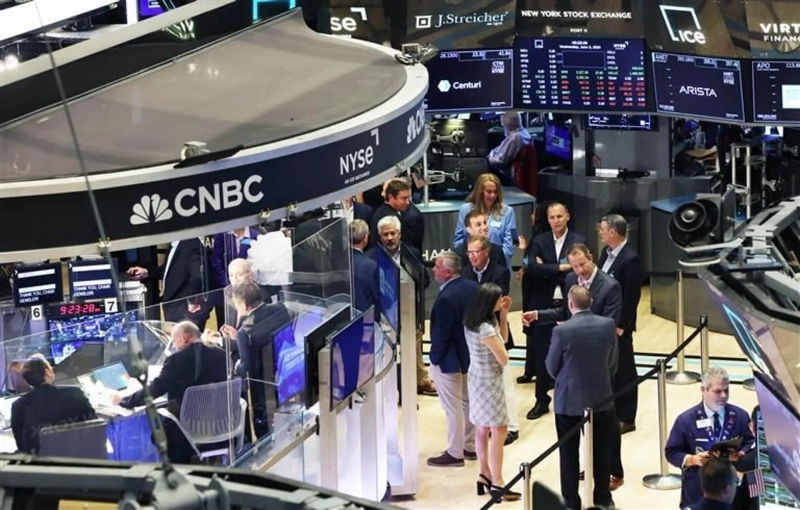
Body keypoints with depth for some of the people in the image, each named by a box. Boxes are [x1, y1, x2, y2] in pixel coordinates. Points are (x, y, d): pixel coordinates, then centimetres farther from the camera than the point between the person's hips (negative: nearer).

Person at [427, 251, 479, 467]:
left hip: (448, 359, -9)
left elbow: (442, 333, -23)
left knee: (453, 407, 2)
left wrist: (435, 358, -10)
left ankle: (455, 453, 11)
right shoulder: (473, 288, -2)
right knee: (468, 402, 19)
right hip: (470, 355, 9)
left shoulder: (446, 298, -28)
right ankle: (470, 447, 30)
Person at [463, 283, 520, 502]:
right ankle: (497, 483, 2)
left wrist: (503, 315, 0)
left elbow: (503, 338, 11)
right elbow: (503, 359, -20)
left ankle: (485, 475, 27)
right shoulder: (486, 329, -28)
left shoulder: (473, 321, 0)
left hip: (478, 378, 10)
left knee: (482, 429, 17)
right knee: (499, 431, -2)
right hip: (489, 382, -10)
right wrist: (496, 336, -7)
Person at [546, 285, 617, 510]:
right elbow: (612, 362, 2)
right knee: (600, 450, 16)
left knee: (569, 453, 10)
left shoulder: (562, 331, -19)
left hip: (569, 401, -3)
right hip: (601, 398, 3)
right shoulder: (608, 325, -9)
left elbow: (552, 367, -7)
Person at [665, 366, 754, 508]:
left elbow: (751, 443, 5)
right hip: (698, 490, -2)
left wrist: (741, 454, -18)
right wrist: (693, 459, -22)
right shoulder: (686, 420, -6)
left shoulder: (740, 416, 1)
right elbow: (672, 452, -4)